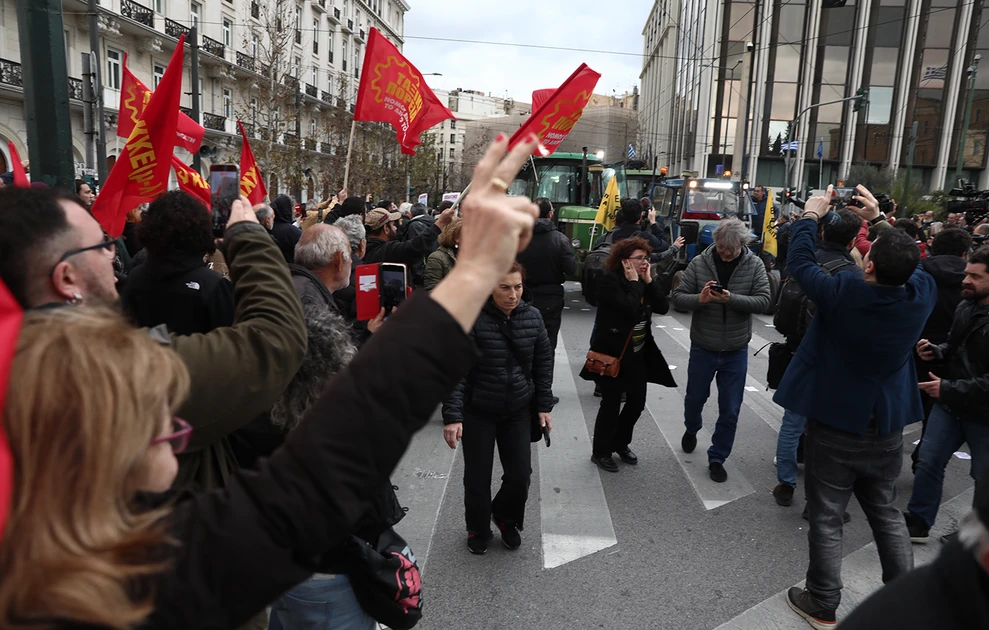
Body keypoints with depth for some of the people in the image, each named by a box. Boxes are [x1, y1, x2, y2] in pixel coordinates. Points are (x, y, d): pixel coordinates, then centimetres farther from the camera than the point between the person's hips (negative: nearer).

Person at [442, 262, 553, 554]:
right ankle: (478, 530, 35)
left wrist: (544, 405, 5)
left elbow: (543, 363, 6)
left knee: (520, 474, 6)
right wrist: (452, 415, -23)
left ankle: (506, 519, 38)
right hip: (478, 412, -3)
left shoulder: (532, 317, -5)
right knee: (477, 477, 7)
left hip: (519, 411, 4)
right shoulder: (472, 319, -19)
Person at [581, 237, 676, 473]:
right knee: (611, 404, 2)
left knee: (638, 400, 12)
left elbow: (663, 307, -4)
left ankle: (620, 443, 33)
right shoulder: (611, 280, -16)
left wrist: (649, 281, -9)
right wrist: (634, 282, -18)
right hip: (612, 353, -7)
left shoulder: (642, 281, 7)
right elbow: (630, 311, -28)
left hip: (638, 353, 8)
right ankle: (600, 452, 20)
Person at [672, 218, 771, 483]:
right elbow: (678, 297, -8)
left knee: (730, 411, 8)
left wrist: (731, 299, -29)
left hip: (736, 351, 0)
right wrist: (699, 299, -29)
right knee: (695, 398, 20)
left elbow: (763, 300, -15)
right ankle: (691, 429, 52)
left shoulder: (754, 265, -8)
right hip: (703, 348, 0)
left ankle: (717, 458, 27)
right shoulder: (699, 262, -9)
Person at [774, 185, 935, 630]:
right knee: (887, 513, 22)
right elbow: (910, 260, 11)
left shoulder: (842, 294, -23)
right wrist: (878, 219, 13)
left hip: (835, 426, -5)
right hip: (887, 427, 5)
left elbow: (799, 263, -8)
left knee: (825, 518, 8)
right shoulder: (922, 293, -11)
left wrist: (810, 216, 5)